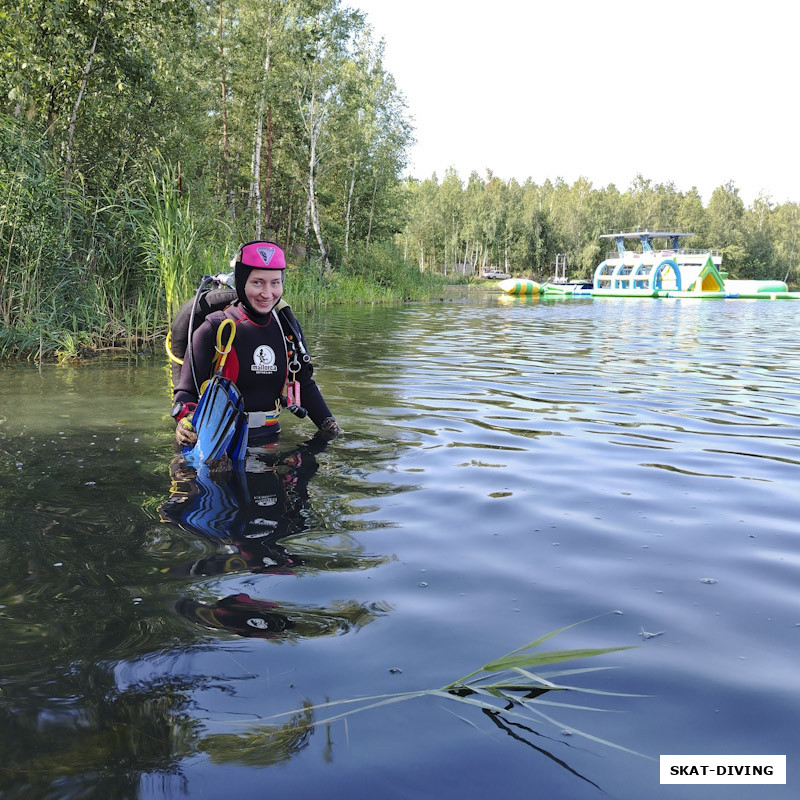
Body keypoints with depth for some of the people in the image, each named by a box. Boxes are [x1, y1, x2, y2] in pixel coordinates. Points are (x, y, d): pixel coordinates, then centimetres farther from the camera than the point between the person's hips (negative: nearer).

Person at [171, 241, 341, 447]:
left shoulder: (288, 328, 8)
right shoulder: (215, 330, -7)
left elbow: (304, 384, 19)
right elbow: (187, 390, -4)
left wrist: (327, 423, 9)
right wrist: (186, 419, -26)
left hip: (270, 438, 4)